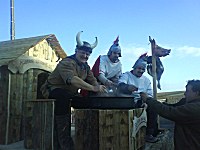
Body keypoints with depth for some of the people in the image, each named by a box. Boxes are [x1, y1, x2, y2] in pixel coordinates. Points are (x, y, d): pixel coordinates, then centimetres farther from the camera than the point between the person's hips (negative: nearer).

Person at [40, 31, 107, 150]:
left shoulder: (85, 66, 7)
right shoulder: (67, 63, -22)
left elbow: (93, 81, -2)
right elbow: (72, 80, -39)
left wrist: (100, 89, -24)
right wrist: (93, 88, -44)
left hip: (69, 93, 9)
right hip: (54, 90, -8)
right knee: (64, 97, -36)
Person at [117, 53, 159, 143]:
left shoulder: (146, 80, 18)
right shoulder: (126, 75, 3)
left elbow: (149, 94, 13)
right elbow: (120, 86, -18)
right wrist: (128, 87, -42)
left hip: (141, 102, 5)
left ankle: (149, 133, -8)